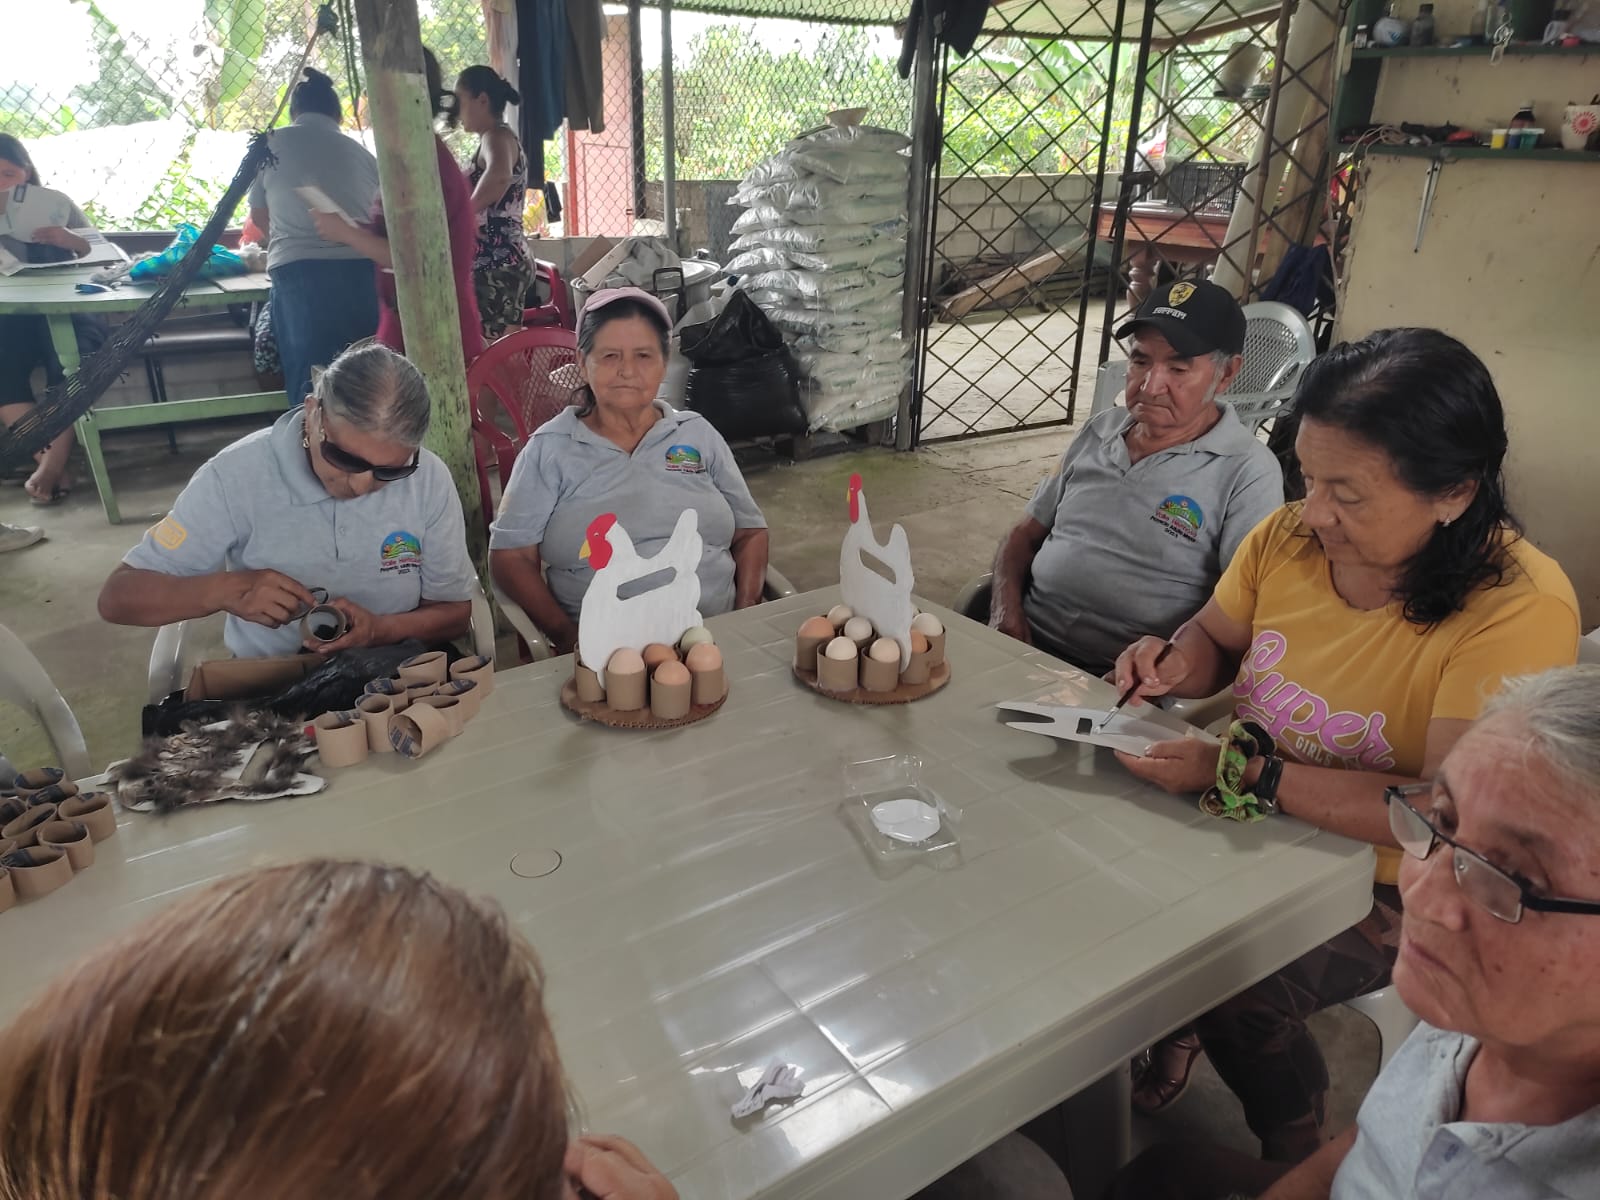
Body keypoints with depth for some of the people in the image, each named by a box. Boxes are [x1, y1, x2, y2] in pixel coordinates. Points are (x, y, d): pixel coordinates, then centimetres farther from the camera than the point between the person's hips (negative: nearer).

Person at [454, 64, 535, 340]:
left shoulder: (496, 137, -10)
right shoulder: (498, 138, 21)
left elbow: (499, 174, -34)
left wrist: (464, 212, -24)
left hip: (497, 265, -10)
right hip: (504, 261, 10)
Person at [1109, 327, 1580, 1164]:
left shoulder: (1519, 608, -25)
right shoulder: (1292, 535, -10)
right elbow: (1215, 639, 8)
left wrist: (1244, 775, -35)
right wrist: (1175, 663, -15)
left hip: (1386, 883, -5)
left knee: (1235, 990, -24)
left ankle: (1297, 1155, 10)